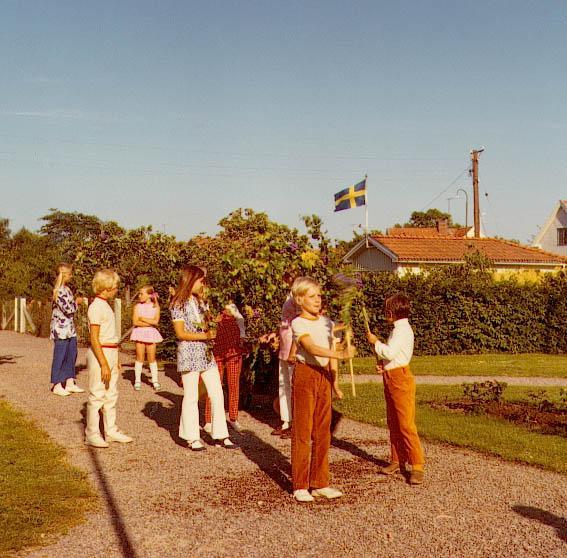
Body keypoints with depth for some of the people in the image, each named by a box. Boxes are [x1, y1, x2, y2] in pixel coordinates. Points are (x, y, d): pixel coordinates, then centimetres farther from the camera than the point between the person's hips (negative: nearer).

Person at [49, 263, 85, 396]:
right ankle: (57, 386, 7)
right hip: (61, 328, -9)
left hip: (69, 328, 9)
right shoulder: (59, 290, -17)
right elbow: (67, 309, -19)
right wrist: (77, 302, -4)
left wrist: (76, 302, 7)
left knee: (71, 354, 12)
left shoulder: (66, 289, 13)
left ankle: (70, 383, 20)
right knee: (60, 356, -1)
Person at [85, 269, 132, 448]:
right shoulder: (96, 306, -14)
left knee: (111, 394, 14)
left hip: (111, 352, 10)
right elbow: (94, 339, -18)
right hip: (100, 353, -10)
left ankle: (111, 431, 22)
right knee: (97, 396, -2)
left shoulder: (105, 305, 15)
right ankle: (91, 434, 6)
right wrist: (104, 364, -21)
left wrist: (115, 360, 20)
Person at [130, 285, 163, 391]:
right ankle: (137, 381, 9)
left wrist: (142, 318, -9)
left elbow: (155, 321, -10)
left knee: (152, 358, 3)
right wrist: (150, 323, -12)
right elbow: (135, 322, -9)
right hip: (139, 333, 0)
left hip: (151, 334, 0)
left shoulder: (155, 307, 3)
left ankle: (155, 381, 11)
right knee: (139, 357, 1)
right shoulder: (137, 306, 2)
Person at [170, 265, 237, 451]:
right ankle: (193, 438, 11)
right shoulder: (178, 304, -8)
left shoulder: (200, 301, 15)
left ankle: (220, 435, 12)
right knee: (191, 396, 1)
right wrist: (204, 335, -18)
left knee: (217, 394, 5)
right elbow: (180, 333, -13)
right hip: (189, 353, -7)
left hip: (206, 352, 7)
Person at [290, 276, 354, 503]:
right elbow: (312, 348, -26)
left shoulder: (326, 322, 10)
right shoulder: (298, 323, -11)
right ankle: (300, 486, 7)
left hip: (324, 376, 6)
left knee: (322, 431, 9)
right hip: (305, 375, -6)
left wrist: (334, 379, 6)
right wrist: (340, 354, -38)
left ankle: (320, 484, 18)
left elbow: (330, 350, 14)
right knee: (302, 431, -1)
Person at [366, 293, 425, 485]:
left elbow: (390, 352, -25)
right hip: (391, 377, 10)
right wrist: (383, 363, 5)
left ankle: (417, 466, -6)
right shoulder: (398, 328, 16)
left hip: (400, 377, -10)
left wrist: (375, 341, -11)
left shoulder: (403, 329, -15)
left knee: (406, 424, -9)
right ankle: (397, 460, 25)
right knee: (393, 423, 15)